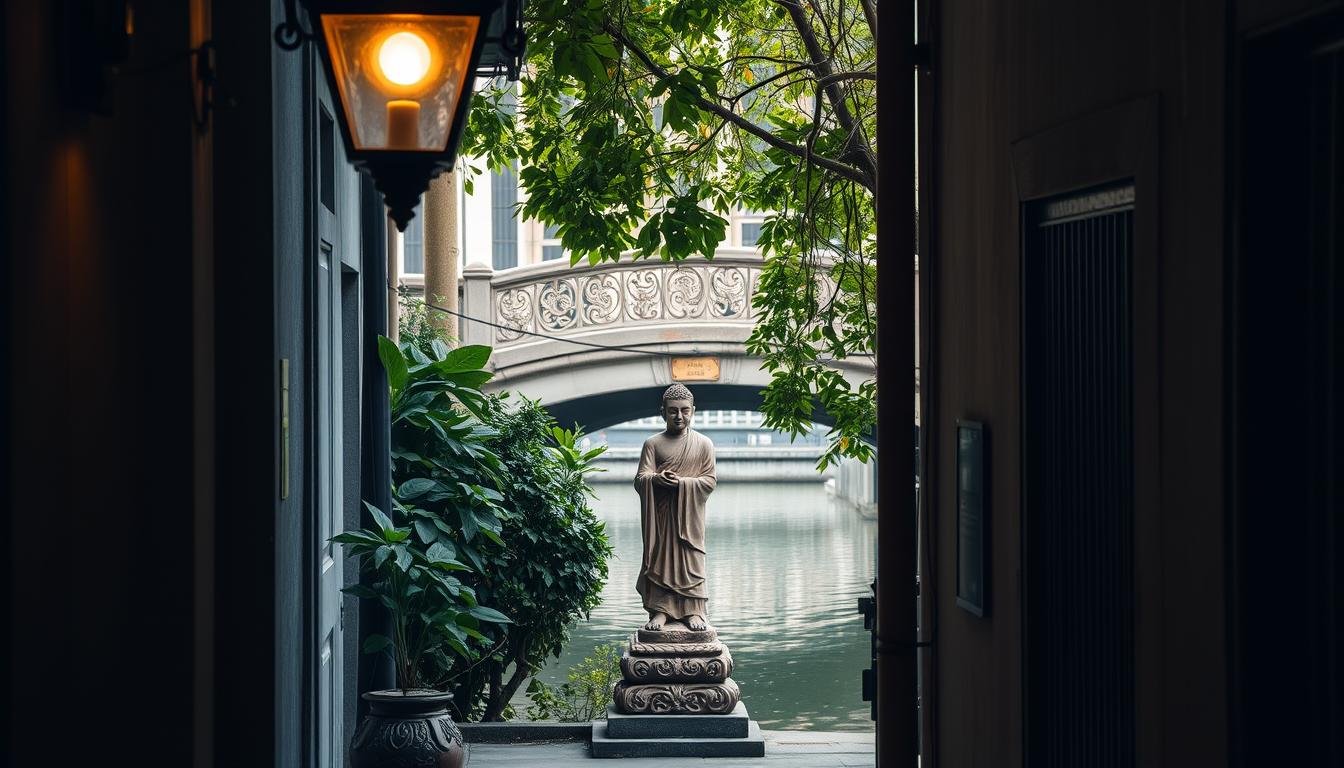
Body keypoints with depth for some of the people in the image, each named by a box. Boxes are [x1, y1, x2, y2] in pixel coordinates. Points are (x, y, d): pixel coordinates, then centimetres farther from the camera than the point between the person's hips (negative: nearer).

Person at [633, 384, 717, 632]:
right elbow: (640, 479, -4)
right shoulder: (653, 444, 5)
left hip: (689, 516, 0)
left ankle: (694, 610, 0)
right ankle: (660, 610, -1)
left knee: (691, 560, -3)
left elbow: (709, 481, 0)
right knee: (660, 558, -3)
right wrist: (656, 478, -27)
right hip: (660, 515, 0)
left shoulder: (703, 444, 6)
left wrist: (681, 482, -16)